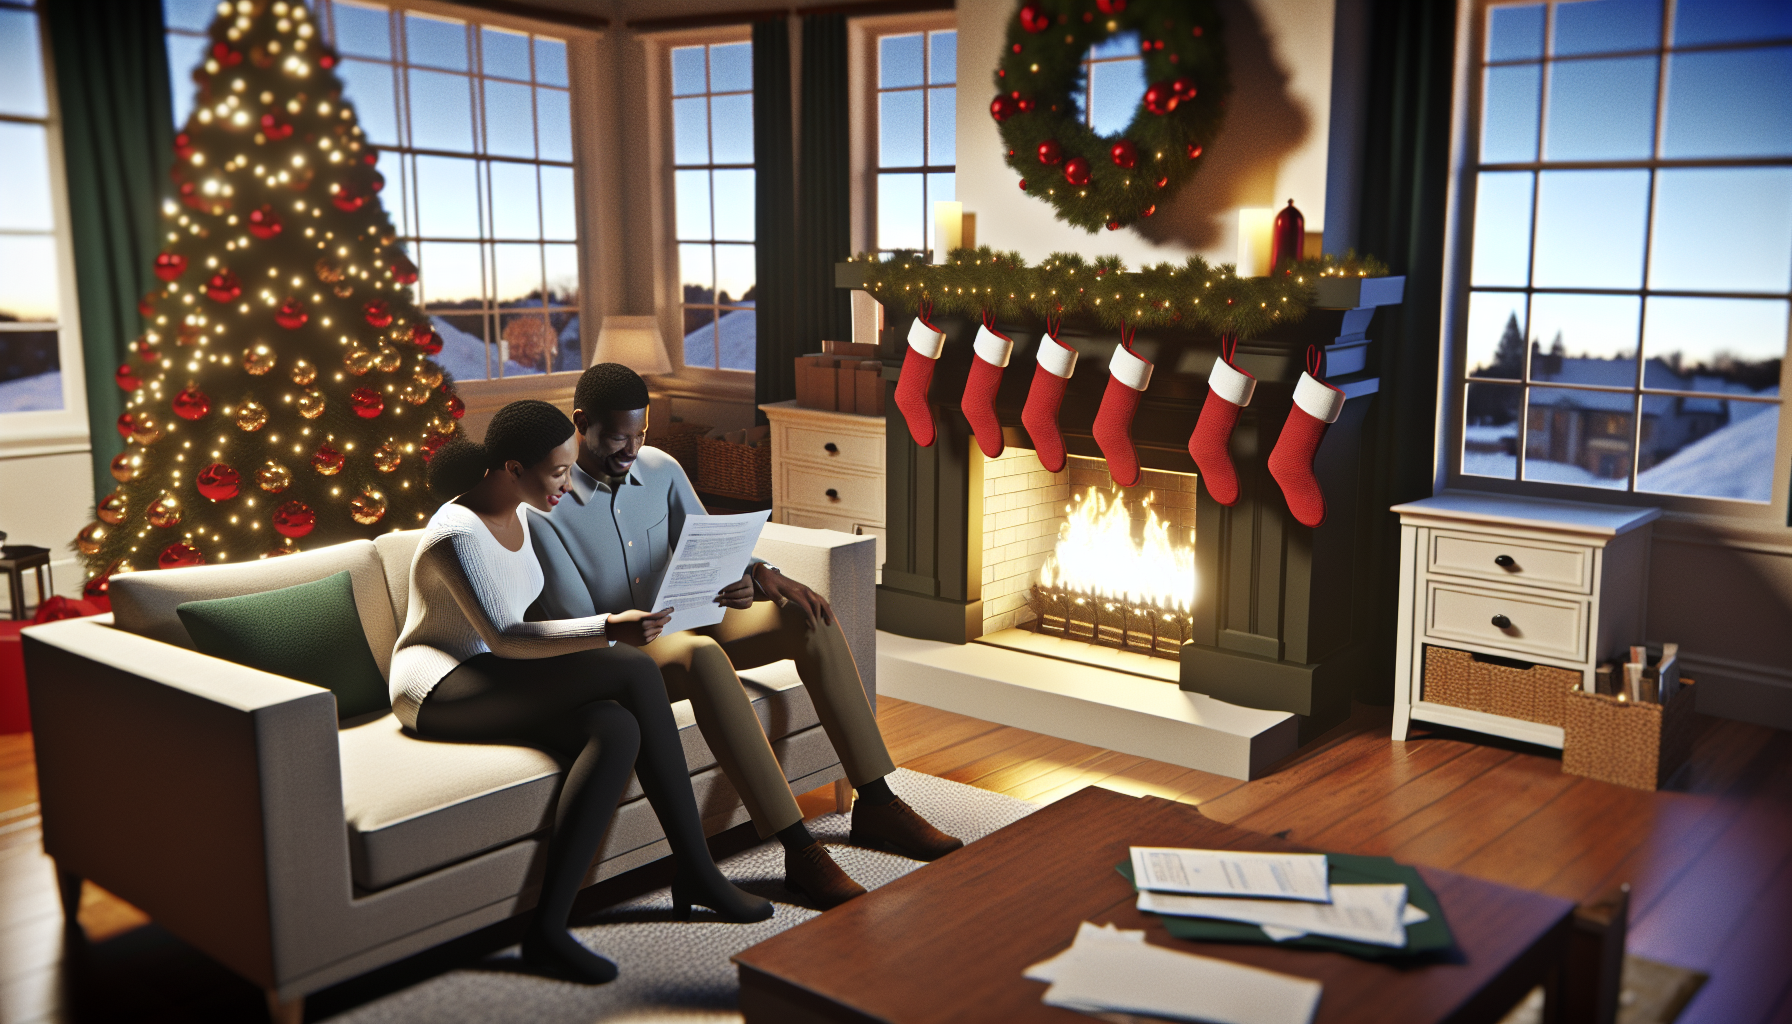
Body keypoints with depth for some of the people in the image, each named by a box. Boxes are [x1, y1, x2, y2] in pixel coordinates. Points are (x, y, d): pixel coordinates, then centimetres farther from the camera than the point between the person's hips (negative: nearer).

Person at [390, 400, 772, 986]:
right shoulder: (456, 534, -19)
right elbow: (504, 639, -27)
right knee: (634, 670, -27)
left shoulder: (517, 513, 9)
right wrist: (608, 631, -36)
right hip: (439, 693, -8)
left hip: (493, 687, 8)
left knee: (618, 729, -24)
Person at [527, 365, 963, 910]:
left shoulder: (661, 469, 4)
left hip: (685, 624, 7)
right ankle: (799, 849, -38)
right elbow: (579, 628, -17)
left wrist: (761, 575, -12)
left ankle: (875, 805, -10)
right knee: (701, 655, -39)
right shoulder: (546, 508, -15)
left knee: (808, 615, -14)